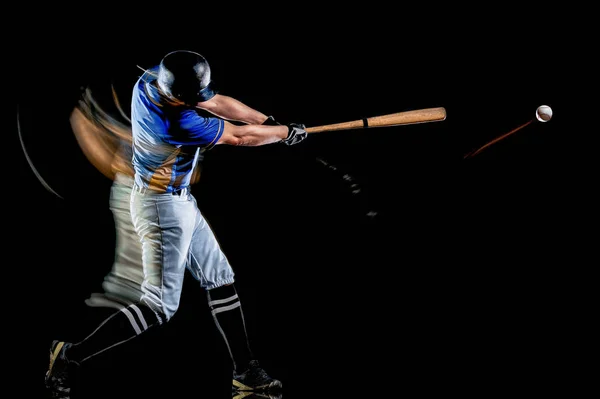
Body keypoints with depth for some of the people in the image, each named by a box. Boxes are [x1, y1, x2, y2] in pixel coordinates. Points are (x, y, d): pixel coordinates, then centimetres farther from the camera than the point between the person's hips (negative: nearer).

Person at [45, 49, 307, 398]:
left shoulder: (151, 79, -9)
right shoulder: (180, 123, -32)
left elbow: (215, 102, 3)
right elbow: (238, 136, -18)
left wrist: (270, 121, 1)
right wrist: (287, 133, -2)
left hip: (180, 203, 10)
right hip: (164, 209, -10)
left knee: (220, 279, 15)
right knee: (160, 307, -7)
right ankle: (71, 355, -1)